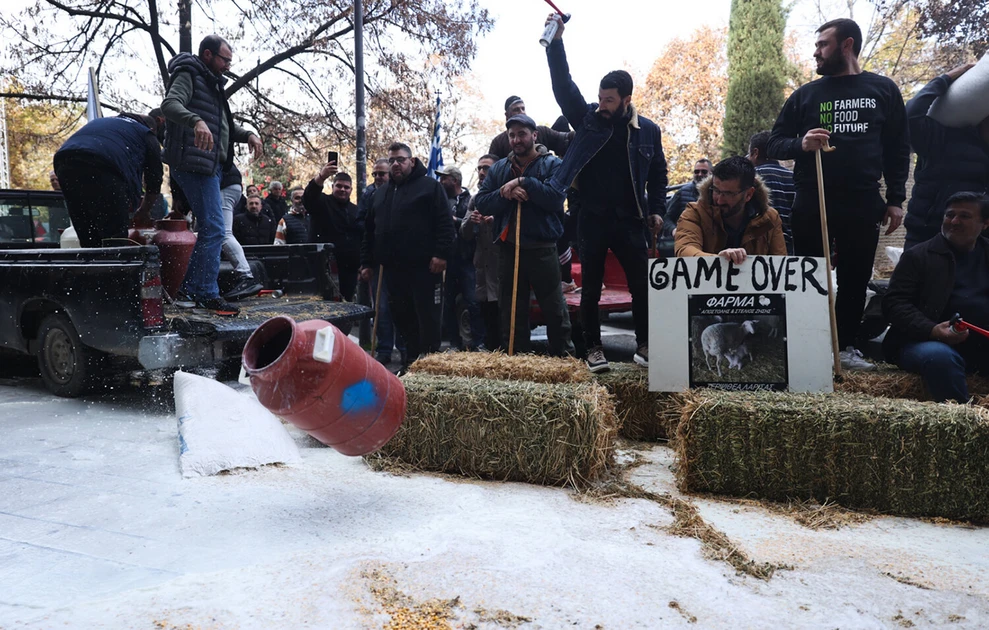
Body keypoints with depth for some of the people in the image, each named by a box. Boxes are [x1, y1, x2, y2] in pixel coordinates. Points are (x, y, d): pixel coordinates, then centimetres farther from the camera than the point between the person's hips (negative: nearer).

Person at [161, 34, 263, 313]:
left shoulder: (211, 83, 25)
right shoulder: (188, 75, -5)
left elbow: (223, 125, 31)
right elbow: (170, 104, -23)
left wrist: (247, 134, 11)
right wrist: (197, 121, -43)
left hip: (209, 165, 11)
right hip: (194, 164, -11)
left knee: (210, 229, 13)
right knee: (213, 229, -14)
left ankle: (189, 291, 18)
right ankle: (206, 294, -10)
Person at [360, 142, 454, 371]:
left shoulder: (430, 186, 0)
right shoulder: (380, 193, 19)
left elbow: (444, 223, -8)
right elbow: (370, 231, 22)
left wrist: (441, 254, -18)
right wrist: (366, 262, 16)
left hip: (424, 266, -6)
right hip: (393, 267, 6)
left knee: (427, 317, -3)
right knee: (402, 317, 11)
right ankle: (411, 361, 22)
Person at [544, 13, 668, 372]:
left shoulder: (647, 130, 5)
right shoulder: (587, 118, 2)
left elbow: (658, 174, 13)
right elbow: (563, 85, -6)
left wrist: (656, 210, 4)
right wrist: (556, 41, -15)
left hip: (629, 221, 1)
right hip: (592, 219, 0)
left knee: (642, 286, 4)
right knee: (591, 288, 5)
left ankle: (644, 346, 19)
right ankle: (593, 348, 16)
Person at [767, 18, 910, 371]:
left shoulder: (883, 90, 8)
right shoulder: (805, 94, 7)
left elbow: (898, 149, 9)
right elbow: (774, 145, 6)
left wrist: (895, 199, 1)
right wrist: (800, 144, -16)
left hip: (863, 203, 1)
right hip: (811, 202, 0)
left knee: (855, 278, 7)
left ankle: (847, 346, 18)